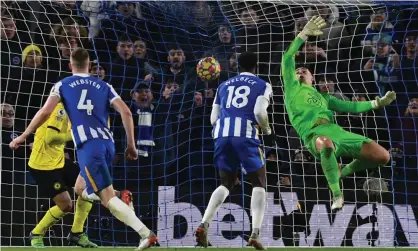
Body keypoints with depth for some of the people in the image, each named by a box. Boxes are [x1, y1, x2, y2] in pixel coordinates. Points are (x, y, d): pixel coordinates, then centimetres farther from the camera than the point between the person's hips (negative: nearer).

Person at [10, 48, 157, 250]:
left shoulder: (62, 85, 11)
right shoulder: (104, 86, 18)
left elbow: (45, 113, -1)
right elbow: (126, 112, 7)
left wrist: (23, 137, 9)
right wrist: (131, 145, 14)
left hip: (88, 146, -5)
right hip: (107, 143, 5)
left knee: (108, 198, -10)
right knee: (81, 190, 24)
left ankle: (146, 234, -24)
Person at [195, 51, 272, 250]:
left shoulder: (224, 85, 24)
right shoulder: (262, 85, 11)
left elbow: (213, 119, 19)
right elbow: (259, 111, -7)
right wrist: (267, 130, 11)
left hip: (222, 135, 4)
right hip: (246, 135, -4)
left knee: (226, 183, 18)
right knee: (259, 184, 8)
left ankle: (203, 225, -3)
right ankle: (255, 235, -8)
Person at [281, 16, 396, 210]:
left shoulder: (323, 97, 38)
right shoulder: (293, 88, 23)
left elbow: (350, 107, 38)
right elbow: (287, 59, 13)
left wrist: (377, 103, 30)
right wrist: (304, 34, 7)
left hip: (336, 131, 6)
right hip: (314, 134, -6)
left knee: (382, 156, -10)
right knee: (326, 144, -47)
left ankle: (345, 171, 17)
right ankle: (337, 194, -30)